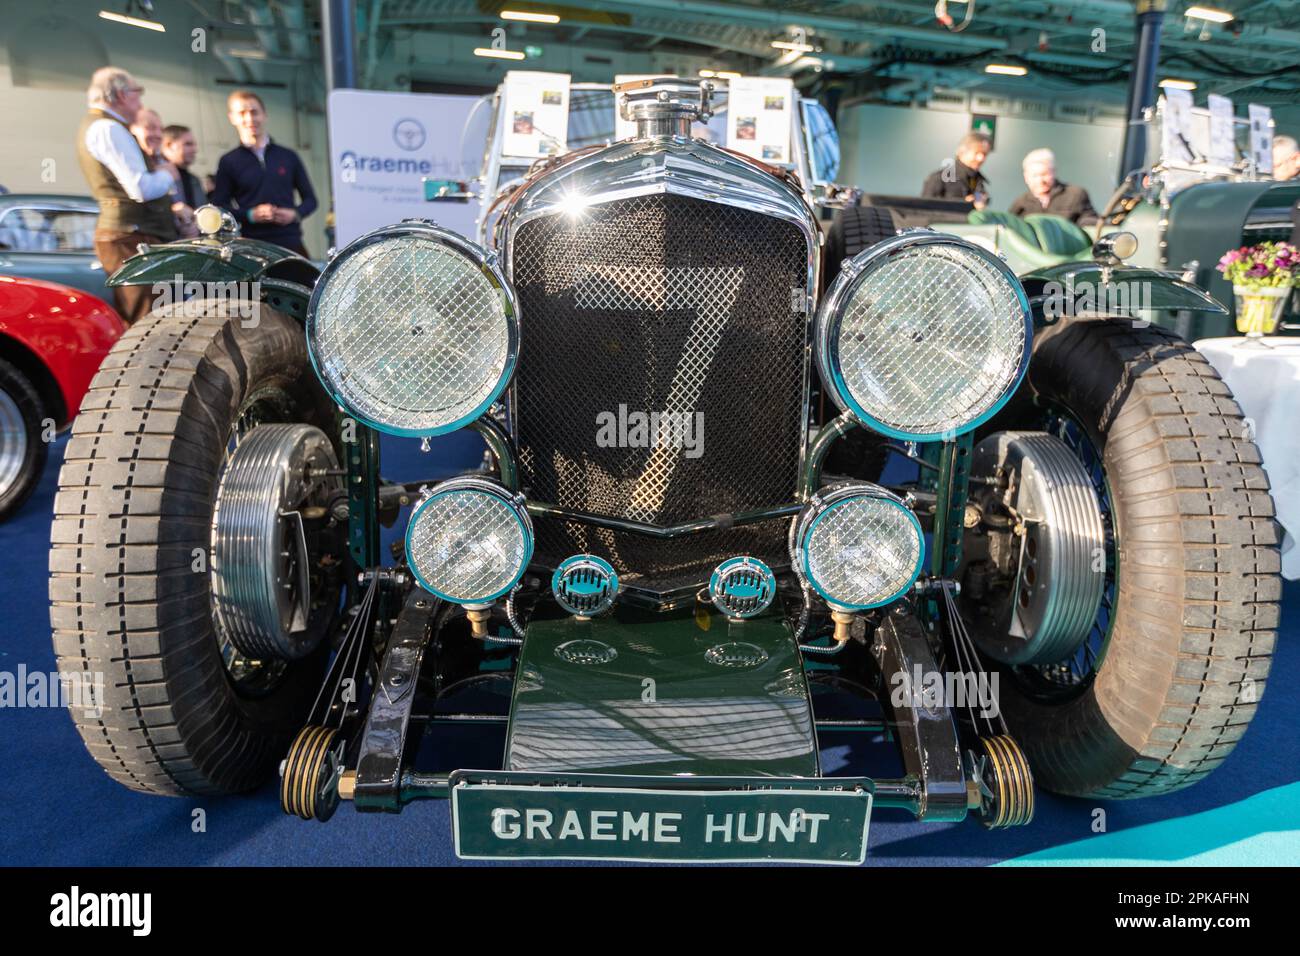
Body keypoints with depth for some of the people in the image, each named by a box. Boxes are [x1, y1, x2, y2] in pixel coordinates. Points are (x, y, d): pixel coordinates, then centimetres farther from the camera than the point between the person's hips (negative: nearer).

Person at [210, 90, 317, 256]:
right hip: (251, 246, -2)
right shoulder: (228, 162, 10)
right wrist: (250, 215, -11)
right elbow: (218, 208, 5)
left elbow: (310, 199, 17)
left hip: (290, 242, 2)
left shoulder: (288, 156, 14)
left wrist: (295, 214, -4)